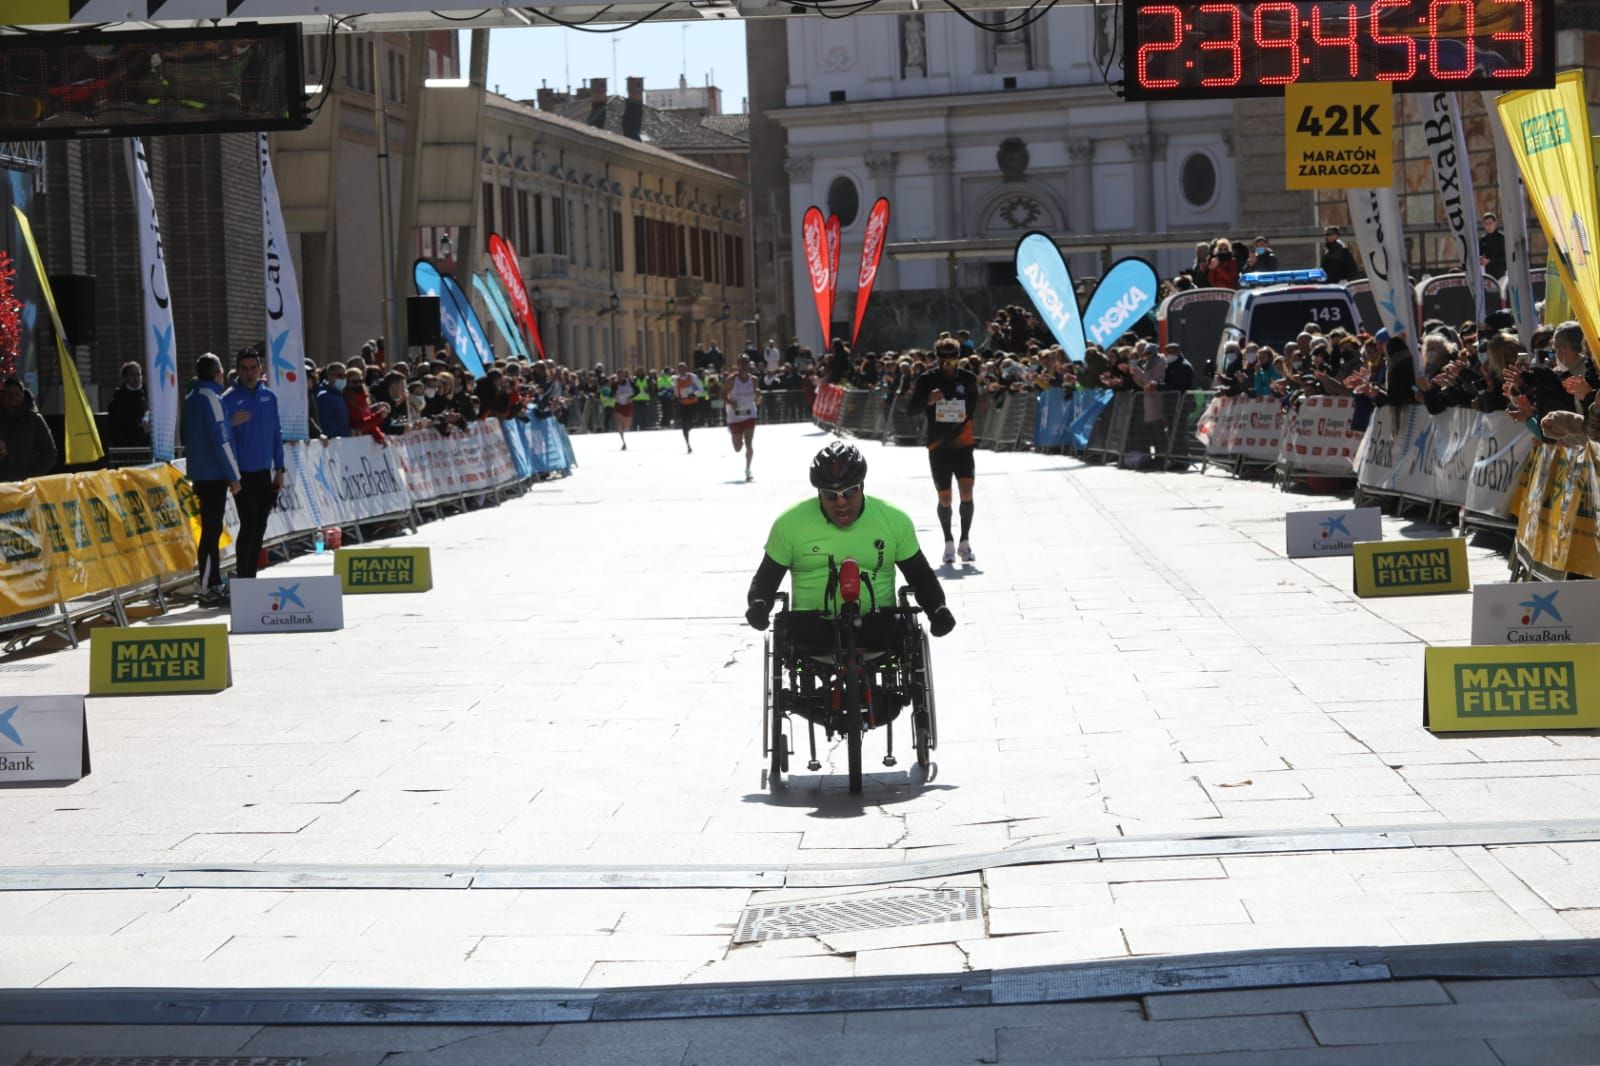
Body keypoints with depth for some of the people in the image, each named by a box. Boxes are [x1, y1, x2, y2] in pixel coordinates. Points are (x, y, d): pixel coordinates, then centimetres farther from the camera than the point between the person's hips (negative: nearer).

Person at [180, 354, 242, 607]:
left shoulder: (191, 398, 15)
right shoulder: (210, 397, -13)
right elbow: (220, 440, -17)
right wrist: (233, 476, -13)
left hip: (199, 474, 9)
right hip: (214, 474, -9)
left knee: (212, 528, 15)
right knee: (211, 530, -8)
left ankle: (215, 584, 21)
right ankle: (207, 590, -9)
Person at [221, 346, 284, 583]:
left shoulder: (269, 397, 8)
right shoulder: (229, 399, -6)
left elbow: (276, 434, 12)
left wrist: (279, 470, 9)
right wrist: (232, 423, -29)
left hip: (264, 473, 5)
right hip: (242, 474, -5)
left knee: (260, 527, 8)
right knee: (249, 524, -12)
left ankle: (250, 576, 17)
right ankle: (241, 576, -4)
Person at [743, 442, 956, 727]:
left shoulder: (894, 520, 8)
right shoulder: (791, 523, 5)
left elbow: (920, 575, 14)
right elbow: (766, 578, 11)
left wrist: (938, 609, -4)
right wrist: (758, 605, -11)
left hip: (875, 622, 1)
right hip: (814, 624, -1)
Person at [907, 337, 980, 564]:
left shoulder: (968, 379, 2)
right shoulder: (927, 380, -2)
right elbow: (911, 409, -5)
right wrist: (927, 400, -22)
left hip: (963, 445, 0)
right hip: (938, 447, 0)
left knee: (966, 493, -13)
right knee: (944, 498, 4)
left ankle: (965, 541, -2)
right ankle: (948, 543, 22)